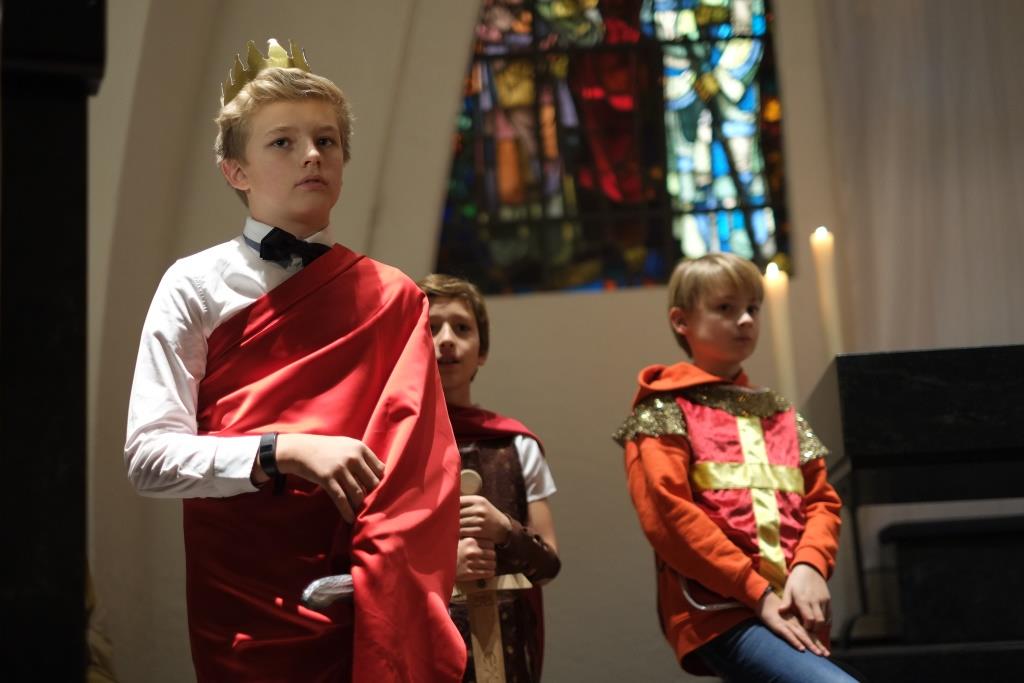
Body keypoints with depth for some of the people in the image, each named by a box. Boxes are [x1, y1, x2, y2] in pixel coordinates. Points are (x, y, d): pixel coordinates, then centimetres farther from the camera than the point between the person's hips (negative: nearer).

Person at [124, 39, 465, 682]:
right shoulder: (197, 286, 0)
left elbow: (417, 467, 1)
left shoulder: (392, 298, 7)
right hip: (243, 600, -2)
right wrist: (284, 452, -21)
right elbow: (149, 454, -8)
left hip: (368, 599, 2)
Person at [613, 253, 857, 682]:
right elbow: (668, 513, -8)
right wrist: (759, 592, -14)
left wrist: (810, 567, -8)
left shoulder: (780, 414, 22)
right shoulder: (664, 411, 4)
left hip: (791, 614, 7)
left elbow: (821, 500, 15)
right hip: (720, 613, -7)